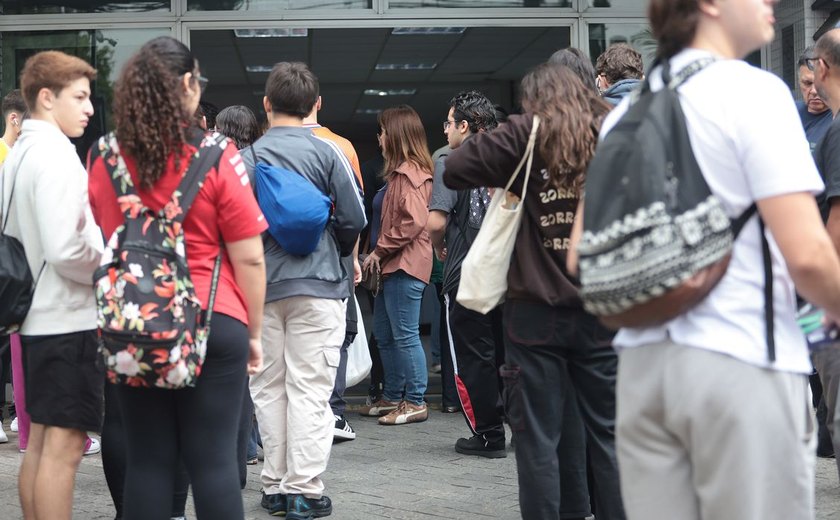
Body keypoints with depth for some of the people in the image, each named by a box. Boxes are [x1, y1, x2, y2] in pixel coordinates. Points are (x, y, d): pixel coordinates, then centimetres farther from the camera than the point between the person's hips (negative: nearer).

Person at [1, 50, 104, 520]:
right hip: (71, 317, -10)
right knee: (64, 446, -6)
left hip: (38, 317, 10)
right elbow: (66, 248, -24)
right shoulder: (56, 156, -16)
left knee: (41, 442, 14)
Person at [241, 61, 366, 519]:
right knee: (309, 390, 0)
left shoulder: (246, 158, 0)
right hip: (317, 284, -2)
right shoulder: (327, 153, -4)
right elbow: (354, 218, -4)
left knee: (268, 389, 10)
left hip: (262, 285, 2)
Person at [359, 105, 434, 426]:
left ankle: (415, 402, 1)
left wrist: (380, 250, -15)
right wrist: (380, 254, 12)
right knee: (384, 333, 16)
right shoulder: (401, 171, 17)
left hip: (405, 265, -11)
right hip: (394, 266, 11)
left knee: (405, 335, -5)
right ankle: (393, 397, 24)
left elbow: (413, 222, -23)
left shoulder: (409, 173, -14)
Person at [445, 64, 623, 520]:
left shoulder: (527, 135, -5)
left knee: (538, 435, 5)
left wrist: (502, 180, 9)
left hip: (537, 311, -3)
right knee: (608, 431, 10)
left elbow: (454, 170, -7)